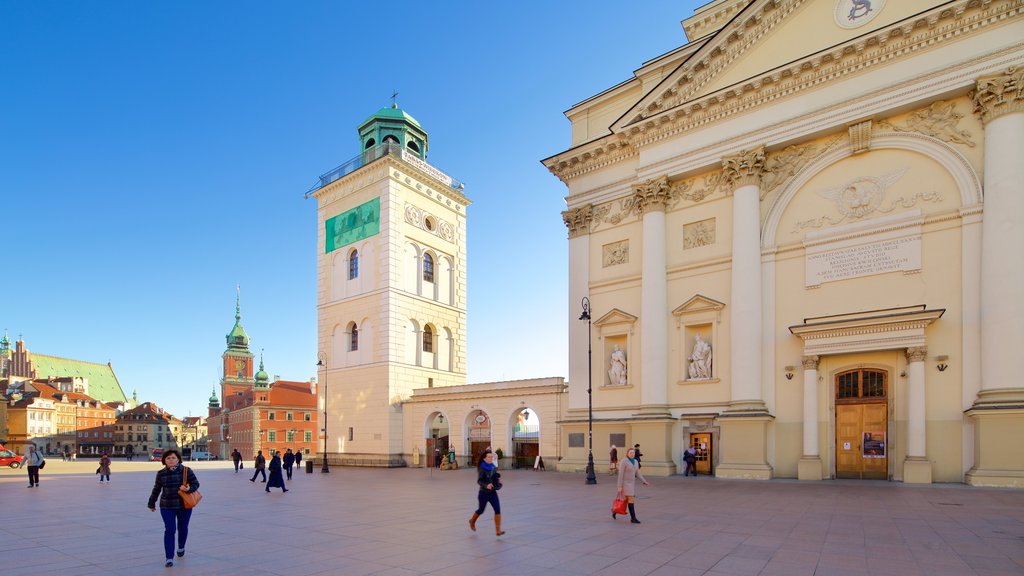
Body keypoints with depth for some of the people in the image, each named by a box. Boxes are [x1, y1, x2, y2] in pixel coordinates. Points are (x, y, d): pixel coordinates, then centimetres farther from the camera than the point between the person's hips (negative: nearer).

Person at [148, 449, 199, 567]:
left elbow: (195, 484, -5)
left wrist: (189, 489, -25)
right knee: (169, 530, -7)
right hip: (167, 507, 0)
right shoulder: (161, 473, -2)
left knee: (183, 528, 14)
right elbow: (156, 489, 10)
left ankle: (181, 547, 42)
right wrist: (152, 503, 18)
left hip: (184, 505, 0)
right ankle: (169, 558, -2)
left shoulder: (186, 471, -8)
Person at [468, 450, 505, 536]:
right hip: (484, 493, -4)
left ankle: (498, 530, -9)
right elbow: (479, 481, -24)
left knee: (497, 509, -11)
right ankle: (472, 521, 43)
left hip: (493, 492, 4)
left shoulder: (494, 467, 2)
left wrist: (499, 479, 0)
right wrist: (486, 485, -41)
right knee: (481, 510, 14)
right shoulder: (482, 468, -15)